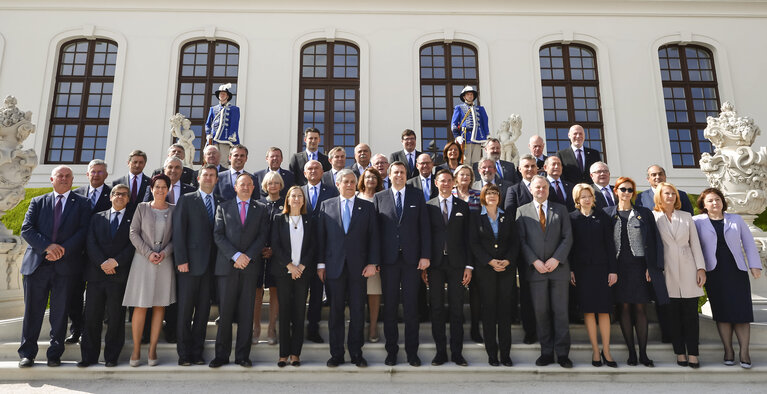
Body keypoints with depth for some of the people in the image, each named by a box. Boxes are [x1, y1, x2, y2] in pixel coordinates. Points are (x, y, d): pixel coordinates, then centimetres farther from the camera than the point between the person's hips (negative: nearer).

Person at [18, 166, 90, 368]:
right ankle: (27, 353, 18)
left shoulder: (82, 204, 9)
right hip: (36, 264, 1)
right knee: (33, 310, 6)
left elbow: (83, 231, -1)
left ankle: (55, 354, 14)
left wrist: (63, 249, -14)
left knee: (60, 312, 4)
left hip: (65, 265, -1)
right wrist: (47, 246, -13)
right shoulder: (38, 202, 14)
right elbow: (26, 229, 3)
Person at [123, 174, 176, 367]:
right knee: (140, 306, -3)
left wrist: (165, 252, -10)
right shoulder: (142, 207, 6)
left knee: (160, 306, 3)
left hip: (165, 261, 1)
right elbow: (133, 233, 1)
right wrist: (148, 253, -9)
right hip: (143, 260, -1)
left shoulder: (174, 210, 8)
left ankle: (152, 349, 11)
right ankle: (136, 349, 8)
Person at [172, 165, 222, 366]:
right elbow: (178, 231, -3)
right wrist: (181, 259, -11)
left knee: (203, 310, 7)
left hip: (210, 264, 3)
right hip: (190, 263, -3)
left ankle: (197, 352, 16)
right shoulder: (186, 200, 4)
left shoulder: (220, 203, 13)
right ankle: (184, 353, 12)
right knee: (185, 309, 2)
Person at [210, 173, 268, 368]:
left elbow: (262, 236, 4)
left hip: (250, 266, 1)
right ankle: (222, 355, 12)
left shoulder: (260, 210, 12)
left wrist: (247, 257, -10)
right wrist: (236, 255, -11)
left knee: (246, 313, 3)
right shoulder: (223, 207, 11)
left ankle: (242, 355, 12)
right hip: (227, 265, 0)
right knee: (225, 312, 1)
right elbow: (218, 235, 1)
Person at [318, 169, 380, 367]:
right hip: (334, 266, 0)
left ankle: (356, 353, 18)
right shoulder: (326, 206, 9)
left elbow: (373, 237, 4)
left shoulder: (367, 207, 7)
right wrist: (321, 264, 2)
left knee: (358, 311, 6)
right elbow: (320, 236, 7)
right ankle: (337, 353, 18)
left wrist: (372, 263, -4)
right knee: (335, 311, 6)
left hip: (358, 267, 0)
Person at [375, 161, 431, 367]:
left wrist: (425, 255, -4)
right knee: (389, 306, 6)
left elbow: (424, 227, 4)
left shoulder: (417, 196, 8)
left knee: (411, 306, 4)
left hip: (411, 259, 0)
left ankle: (412, 351, 16)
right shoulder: (379, 197, 7)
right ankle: (391, 350, 19)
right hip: (388, 259, 0)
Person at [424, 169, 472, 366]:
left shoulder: (463, 206, 8)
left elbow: (467, 237, 6)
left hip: (456, 264, 0)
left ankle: (457, 352, 15)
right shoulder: (428, 206, 6)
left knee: (457, 309, 5)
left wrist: (469, 265, -1)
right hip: (435, 264, 0)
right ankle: (440, 351, 16)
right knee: (436, 309, 5)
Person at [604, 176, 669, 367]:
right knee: (624, 308, 3)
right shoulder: (608, 213, 6)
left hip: (639, 266, 0)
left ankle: (643, 353, 9)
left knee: (640, 308, 2)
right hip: (619, 267, 0)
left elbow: (654, 241, 4)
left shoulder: (644, 213, 7)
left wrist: (651, 267, -4)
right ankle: (631, 352, 11)